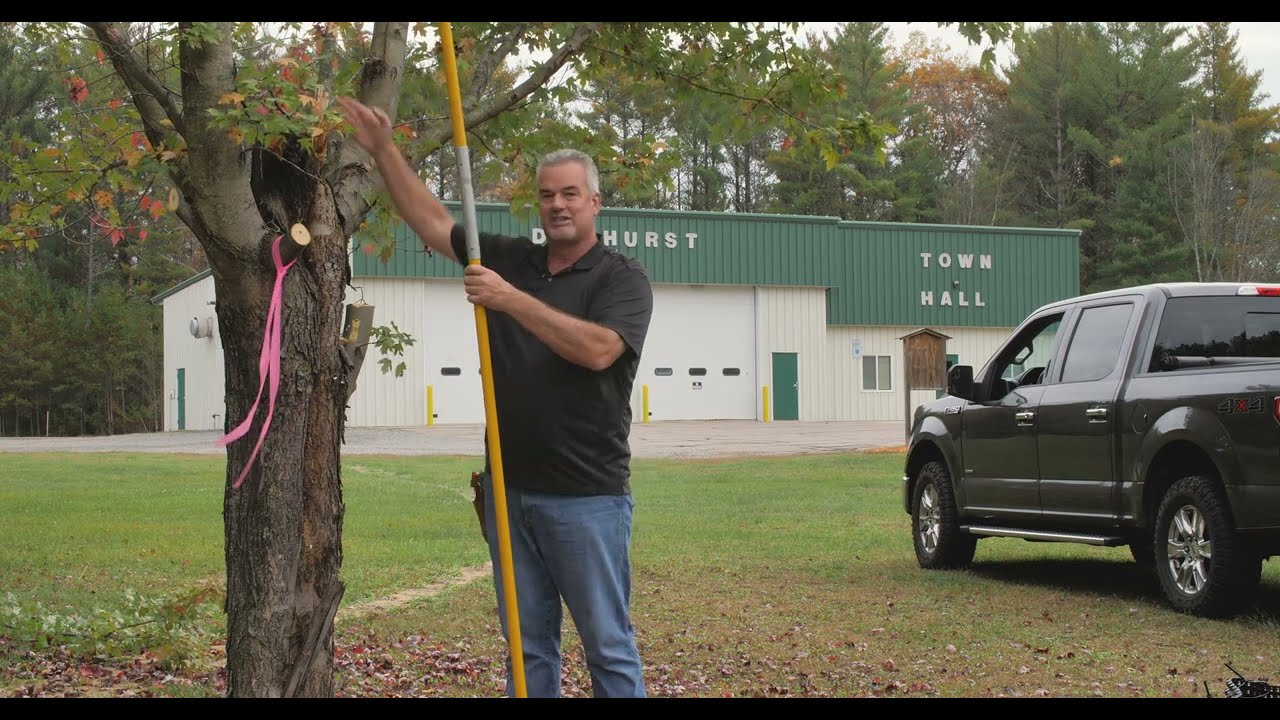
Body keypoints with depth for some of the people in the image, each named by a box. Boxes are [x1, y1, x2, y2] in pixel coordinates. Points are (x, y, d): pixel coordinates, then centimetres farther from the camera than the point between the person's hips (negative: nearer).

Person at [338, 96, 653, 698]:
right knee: (528, 644, 11)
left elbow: (597, 349, -22)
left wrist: (512, 299, -22)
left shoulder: (622, 278, -5)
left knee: (608, 645, 0)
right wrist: (384, 150, 6)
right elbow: (431, 222, 13)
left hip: (587, 497, -5)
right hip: (511, 491, 5)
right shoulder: (509, 260, 11)